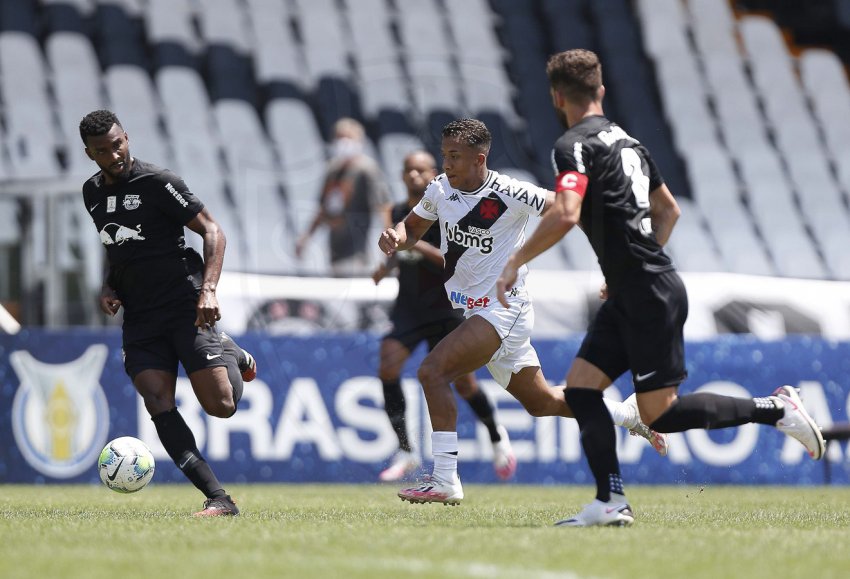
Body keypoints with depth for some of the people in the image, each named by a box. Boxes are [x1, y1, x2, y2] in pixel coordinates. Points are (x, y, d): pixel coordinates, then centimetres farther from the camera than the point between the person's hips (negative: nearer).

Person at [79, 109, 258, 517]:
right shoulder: (92, 193, 12)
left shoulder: (157, 183, -9)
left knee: (220, 405, -14)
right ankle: (218, 499, -16)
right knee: (157, 402, -15)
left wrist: (208, 290, -21)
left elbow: (212, 231, -9)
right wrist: (110, 286, 9)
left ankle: (233, 356, 23)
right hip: (140, 318, 5)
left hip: (185, 304, -5)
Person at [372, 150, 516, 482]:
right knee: (388, 367, -19)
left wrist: (421, 247, -29)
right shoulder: (398, 213, 6)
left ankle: (496, 434, 33)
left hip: (445, 310, -4)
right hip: (408, 309, 4)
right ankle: (405, 452, -14)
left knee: (463, 383, 2)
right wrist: (388, 266, 5)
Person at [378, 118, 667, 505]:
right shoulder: (440, 189, 2)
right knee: (542, 403, 19)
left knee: (432, 371, -23)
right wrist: (395, 237, -7)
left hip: (503, 310, -8)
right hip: (477, 312, 8)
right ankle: (633, 415, 37)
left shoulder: (510, 195, -18)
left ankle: (444, 480, -22)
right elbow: (412, 227, 16)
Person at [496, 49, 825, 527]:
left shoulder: (575, 146, -11)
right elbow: (669, 209, 25)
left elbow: (565, 215, -27)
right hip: (630, 297, 9)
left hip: (652, 298, -9)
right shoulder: (627, 141, 16)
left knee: (660, 414, -5)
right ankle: (611, 502, -1)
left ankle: (776, 410, 1)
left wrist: (516, 262, -16)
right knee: (581, 388, 5)